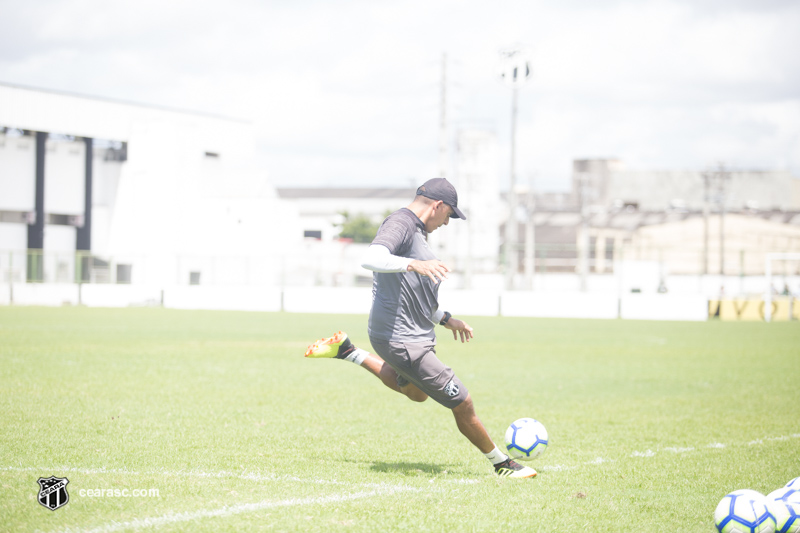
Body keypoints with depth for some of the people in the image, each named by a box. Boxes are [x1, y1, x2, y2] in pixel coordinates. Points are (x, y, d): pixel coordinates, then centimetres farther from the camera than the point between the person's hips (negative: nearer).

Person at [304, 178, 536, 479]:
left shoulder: (416, 231, 17)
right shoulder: (400, 223, -15)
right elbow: (370, 259, -35)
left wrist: (446, 320, 32)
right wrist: (415, 264, -48)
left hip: (416, 335, 11)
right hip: (402, 339, -11)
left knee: (416, 392, 35)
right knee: (462, 404, -5)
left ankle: (346, 351, 34)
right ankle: (502, 464, 11)